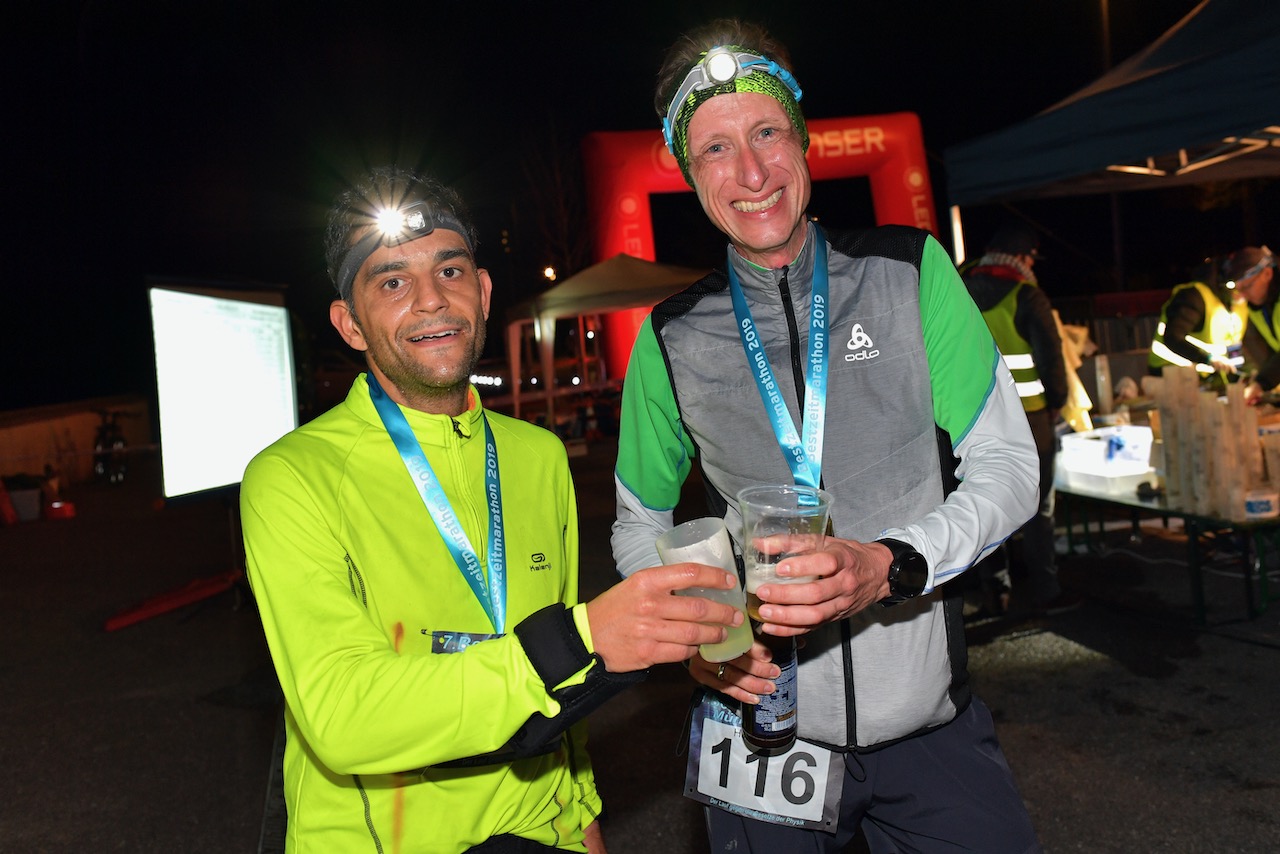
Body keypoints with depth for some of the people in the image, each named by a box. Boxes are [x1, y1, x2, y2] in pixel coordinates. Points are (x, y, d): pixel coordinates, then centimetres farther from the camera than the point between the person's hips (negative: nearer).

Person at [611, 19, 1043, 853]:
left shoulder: (907, 270, -3)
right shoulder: (673, 339, -2)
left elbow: (1007, 465, -4)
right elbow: (640, 524, 9)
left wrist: (893, 565, -22)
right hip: (766, 728, 0)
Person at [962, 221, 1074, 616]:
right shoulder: (1026, 295, -11)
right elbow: (1051, 357, -9)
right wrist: (1056, 402, 6)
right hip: (1025, 419, -4)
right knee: (1036, 507, 6)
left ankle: (996, 591, 17)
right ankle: (1044, 593, 14)